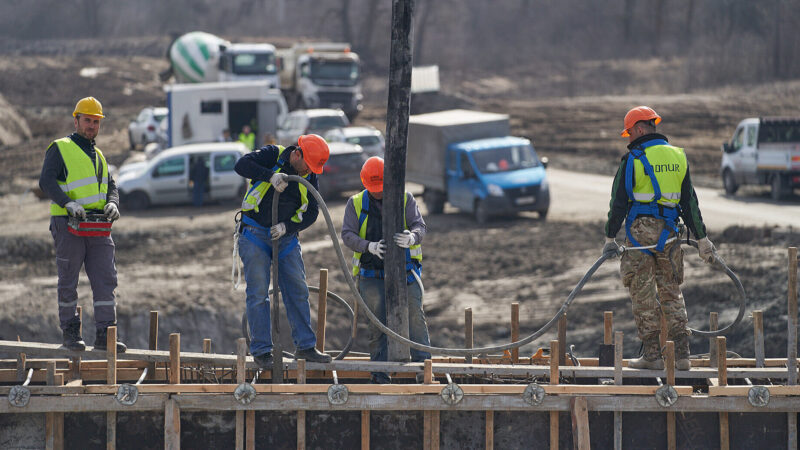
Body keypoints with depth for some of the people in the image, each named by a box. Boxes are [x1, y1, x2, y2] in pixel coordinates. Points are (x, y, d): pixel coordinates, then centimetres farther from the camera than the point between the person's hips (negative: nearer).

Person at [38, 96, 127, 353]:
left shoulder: (98, 156, 21)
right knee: (68, 282, 2)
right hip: (69, 226, -6)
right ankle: (70, 333, 12)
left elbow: (111, 186, 16)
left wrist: (112, 203, -8)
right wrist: (68, 202, -28)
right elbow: (46, 181, -14)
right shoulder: (60, 149, 0)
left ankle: (105, 335, -3)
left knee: (106, 280, -3)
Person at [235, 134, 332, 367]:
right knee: (258, 293, -4)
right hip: (255, 236, -4)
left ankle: (305, 346, 11)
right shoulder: (273, 156, -11)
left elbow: (311, 213, -1)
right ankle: (261, 350, 0)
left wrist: (287, 226, -18)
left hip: (286, 237, 4)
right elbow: (241, 165, -25)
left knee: (298, 291, 3)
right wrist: (270, 175, -37)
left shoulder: (310, 177, 0)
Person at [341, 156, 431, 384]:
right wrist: (369, 246, -25)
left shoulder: (405, 199, 5)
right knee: (378, 320, -8)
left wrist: (411, 238, -32)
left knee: (415, 313, -16)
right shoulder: (356, 204, 6)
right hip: (372, 271, 1)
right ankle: (380, 372, -2)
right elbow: (348, 235, -5)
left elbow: (419, 226, -7)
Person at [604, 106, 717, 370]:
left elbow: (619, 202, -7)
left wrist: (610, 238, -2)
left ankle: (652, 354, 1)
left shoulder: (633, 159, -6)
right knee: (672, 293, 11)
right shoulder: (679, 157, 9)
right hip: (670, 233, 5)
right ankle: (681, 354, 5)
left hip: (641, 230, -5)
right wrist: (701, 239, 16)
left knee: (643, 293, 2)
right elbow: (689, 202, 12)